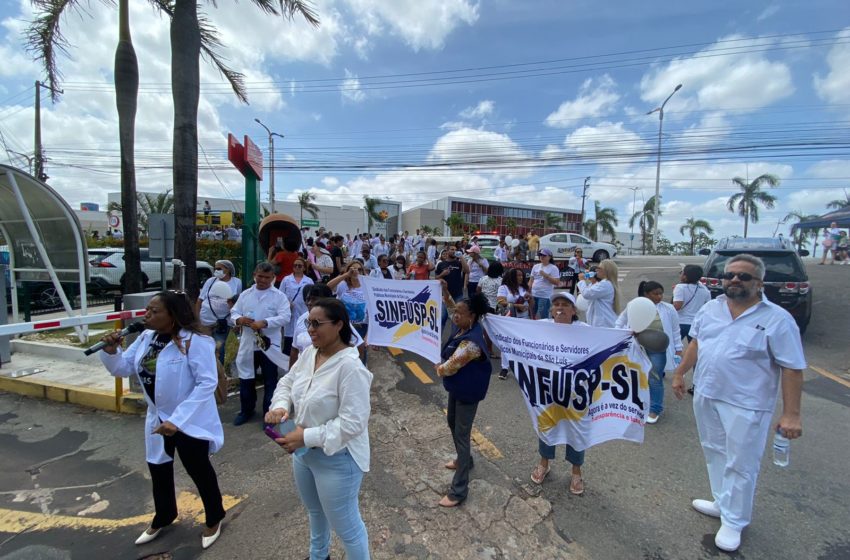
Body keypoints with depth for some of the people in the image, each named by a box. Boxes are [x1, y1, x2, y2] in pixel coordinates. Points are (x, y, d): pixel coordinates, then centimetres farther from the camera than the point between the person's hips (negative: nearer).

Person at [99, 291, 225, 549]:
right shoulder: (146, 337, -3)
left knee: (198, 470, 12)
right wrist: (111, 352, -16)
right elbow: (123, 368, 5)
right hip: (158, 417, 7)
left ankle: (214, 518, 38)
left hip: (190, 420, -7)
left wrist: (178, 419, -30)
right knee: (158, 469, 25)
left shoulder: (194, 341, -28)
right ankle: (163, 517, 52)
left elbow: (207, 383, -29)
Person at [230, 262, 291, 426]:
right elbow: (234, 312, 10)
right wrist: (239, 319, -13)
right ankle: (246, 410, 35)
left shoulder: (279, 296, -5)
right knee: (246, 378, 16)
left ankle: (269, 413, 21)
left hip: (269, 344, -4)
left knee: (270, 381, 7)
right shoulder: (245, 294, 9)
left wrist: (264, 323, -26)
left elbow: (284, 317, -15)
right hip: (247, 343, 4)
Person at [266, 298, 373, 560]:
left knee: (346, 525, 14)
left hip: (336, 459, -9)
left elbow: (352, 423, -31)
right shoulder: (308, 354, -4)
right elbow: (287, 383, 8)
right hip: (303, 453, 9)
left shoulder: (350, 367, -30)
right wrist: (280, 406, -13)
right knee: (315, 512, 33)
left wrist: (307, 436, -29)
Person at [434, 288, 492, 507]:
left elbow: (449, 368, -26)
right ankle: (464, 460, 50)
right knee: (452, 422, 26)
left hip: (468, 393, -10)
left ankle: (459, 491, 11)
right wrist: (445, 292, 1)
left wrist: (438, 368, -5)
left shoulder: (471, 342, -33)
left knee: (462, 435, -1)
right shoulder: (463, 327, -6)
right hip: (456, 388, 10)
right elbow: (452, 306, 15)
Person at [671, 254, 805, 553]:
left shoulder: (777, 319, -12)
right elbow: (696, 342, 13)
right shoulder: (711, 308, 3)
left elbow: (792, 368, -12)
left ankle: (733, 522, 24)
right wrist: (679, 373, 13)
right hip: (705, 395, 5)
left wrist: (791, 414, -15)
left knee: (740, 465, 7)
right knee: (715, 453, 20)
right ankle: (722, 503, 39)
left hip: (745, 405, -5)